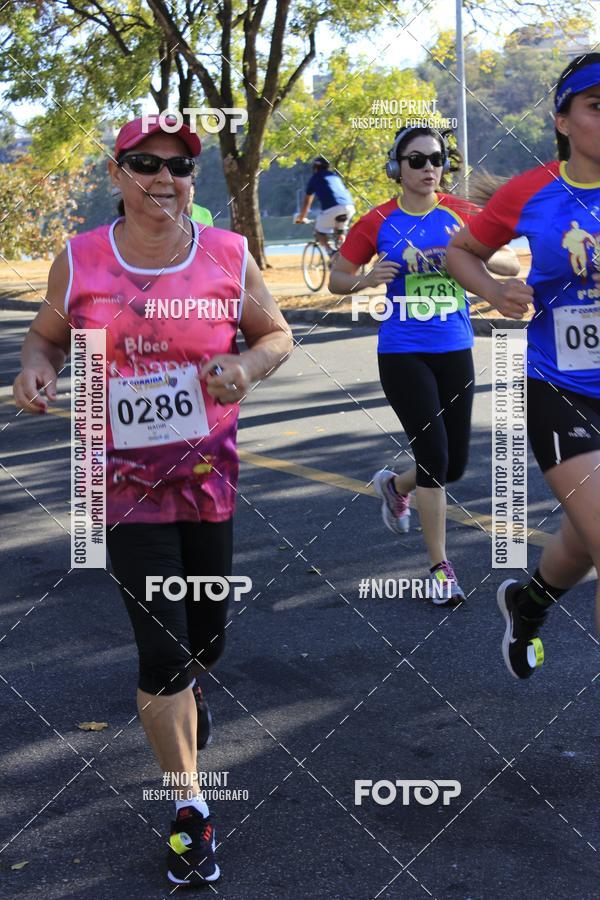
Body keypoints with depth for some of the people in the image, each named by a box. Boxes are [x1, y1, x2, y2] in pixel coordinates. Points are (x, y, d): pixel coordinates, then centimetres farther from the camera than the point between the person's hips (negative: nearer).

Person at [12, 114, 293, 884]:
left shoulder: (229, 255, -5)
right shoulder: (78, 261, -6)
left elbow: (276, 334, 7)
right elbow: (48, 334, 9)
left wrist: (245, 367, -15)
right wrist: (37, 367, -13)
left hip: (209, 476, 2)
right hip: (125, 481, -2)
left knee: (205, 639, 16)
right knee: (162, 651, -4)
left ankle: (178, 697, 55)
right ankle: (190, 807, 15)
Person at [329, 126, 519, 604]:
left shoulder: (462, 214, 1)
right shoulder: (379, 223, -3)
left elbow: (511, 264, -1)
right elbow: (337, 278, 5)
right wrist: (368, 278, -17)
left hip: (456, 351, 3)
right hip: (403, 354, -3)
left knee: (455, 464, 8)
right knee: (434, 458, -9)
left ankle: (394, 484, 42)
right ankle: (440, 567, 6)